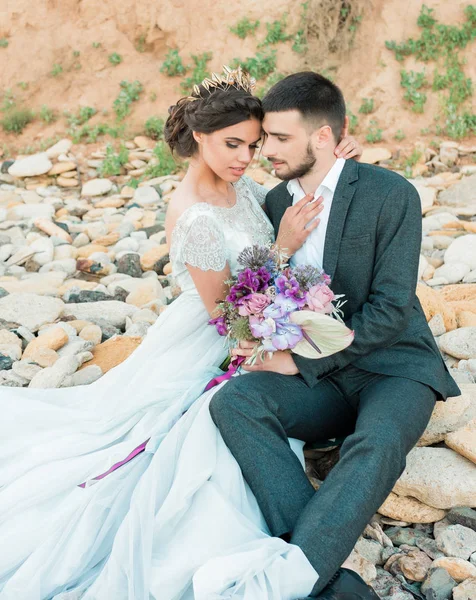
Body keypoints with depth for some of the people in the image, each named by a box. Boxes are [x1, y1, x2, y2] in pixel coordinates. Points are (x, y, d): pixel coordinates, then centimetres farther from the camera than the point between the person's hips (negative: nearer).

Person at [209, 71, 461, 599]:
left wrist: (299, 360, -17)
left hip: (390, 366, -4)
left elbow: (390, 310, -15)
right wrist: (282, 248, -11)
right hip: (316, 377, 5)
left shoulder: (391, 195, -10)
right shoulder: (276, 203, 7)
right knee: (232, 400, -26)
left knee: (376, 444, -38)